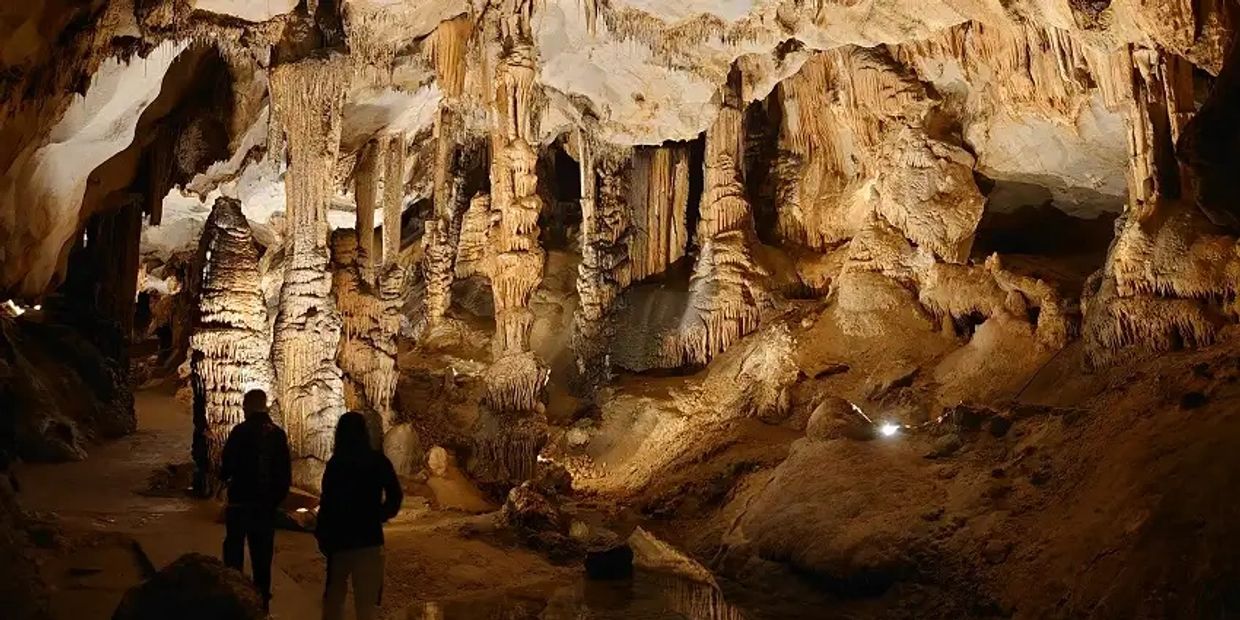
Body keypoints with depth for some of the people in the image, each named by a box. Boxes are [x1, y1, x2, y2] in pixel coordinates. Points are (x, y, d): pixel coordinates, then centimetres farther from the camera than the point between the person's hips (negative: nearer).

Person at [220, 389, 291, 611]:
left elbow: (227, 465, -11)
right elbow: (286, 473, 4)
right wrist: (278, 497, 14)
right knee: (262, 555, 10)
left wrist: (224, 476, 12)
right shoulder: (278, 434, 2)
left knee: (234, 552, 8)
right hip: (267, 504, 4)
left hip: (241, 501, -4)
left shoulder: (241, 431, -11)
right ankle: (261, 601, 14)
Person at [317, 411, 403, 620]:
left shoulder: (335, 464, -8)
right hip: (370, 538, 0)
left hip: (339, 537, 0)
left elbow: (327, 503, -9)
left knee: (334, 595, 18)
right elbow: (395, 496, -5)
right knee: (366, 600, 5)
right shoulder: (379, 461, -4)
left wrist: (322, 535, 1)